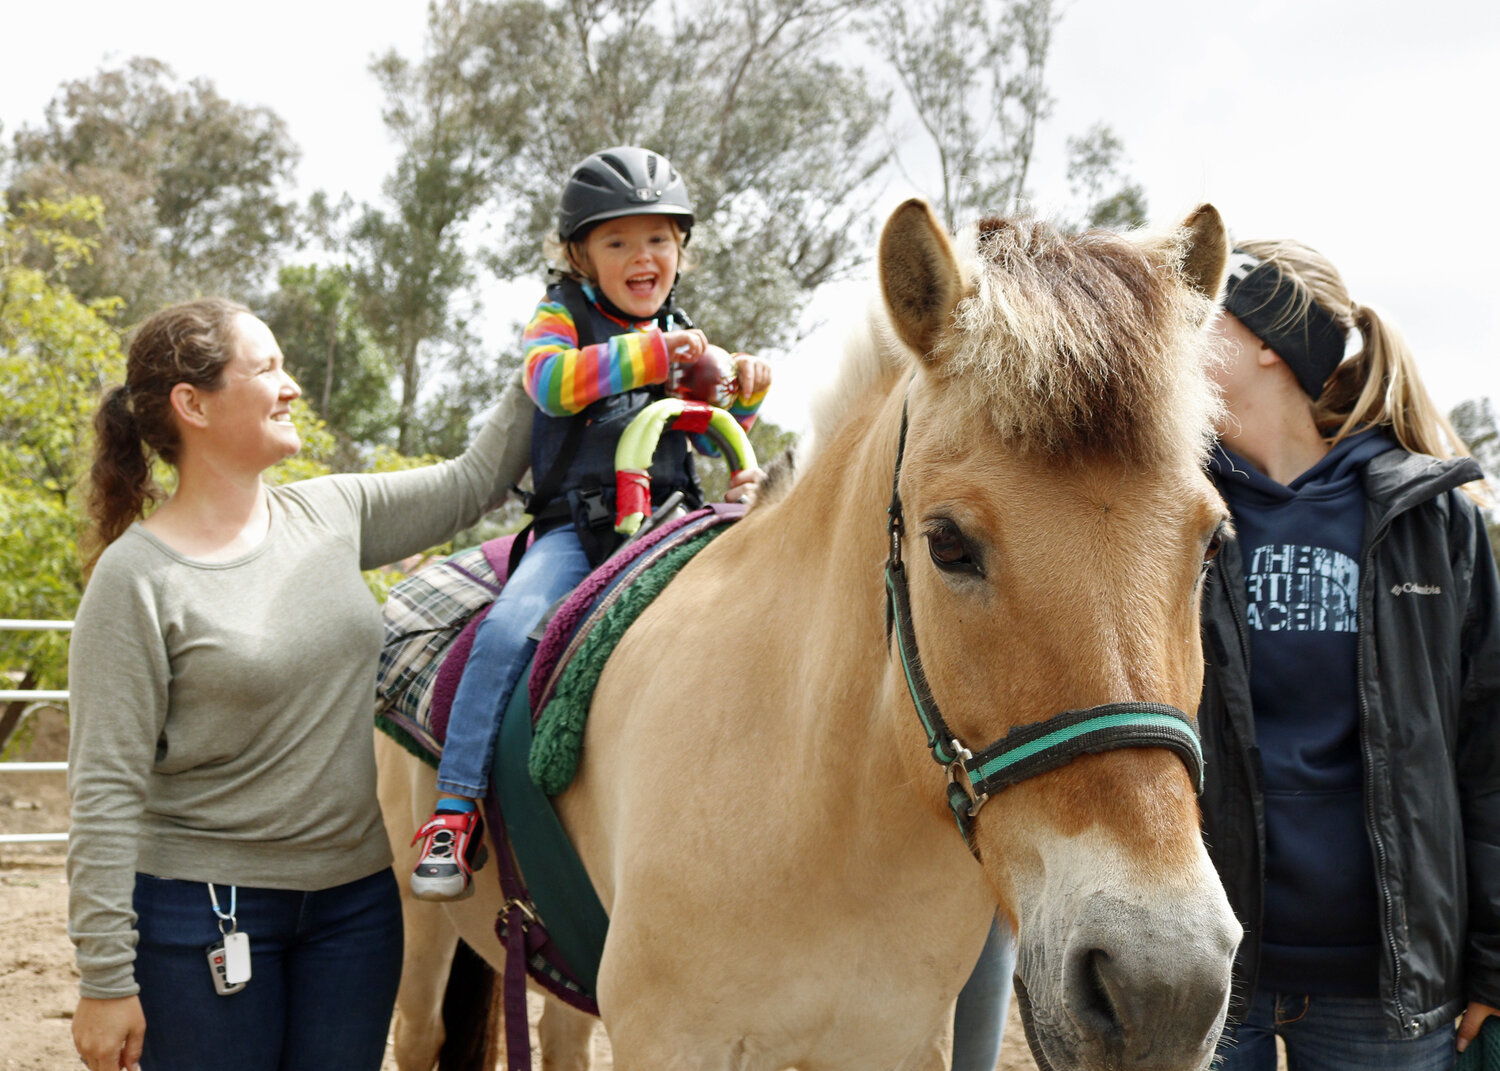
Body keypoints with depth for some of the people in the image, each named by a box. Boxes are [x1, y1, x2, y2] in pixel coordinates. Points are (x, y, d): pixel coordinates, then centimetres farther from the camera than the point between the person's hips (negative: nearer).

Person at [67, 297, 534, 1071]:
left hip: (355, 899, 5)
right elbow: (106, 791, -14)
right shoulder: (137, 577, -13)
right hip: (203, 912, -5)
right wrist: (106, 980, -15)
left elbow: (475, 479, 16)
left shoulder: (332, 514, 3)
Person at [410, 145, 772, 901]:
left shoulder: (680, 335, 22)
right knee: (509, 629, -27)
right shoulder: (562, 315, 8)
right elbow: (551, 380, -16)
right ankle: (454, 811, -23)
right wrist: (649, 351, -20)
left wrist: (744, 394, 8)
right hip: (576, 523, -4)